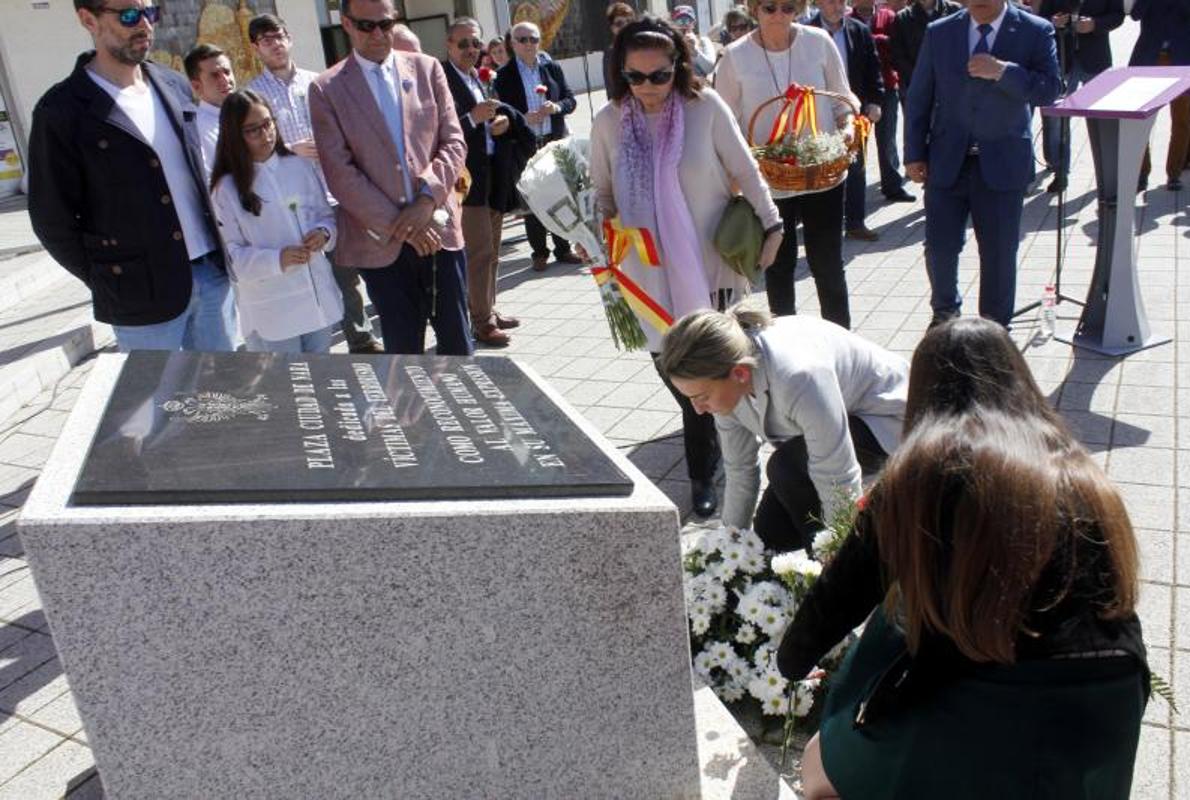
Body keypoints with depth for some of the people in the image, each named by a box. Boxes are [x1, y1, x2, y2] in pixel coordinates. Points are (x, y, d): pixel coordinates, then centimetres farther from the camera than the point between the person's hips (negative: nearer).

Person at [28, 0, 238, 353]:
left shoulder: (174, 86, 7)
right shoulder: (62, 111, -10)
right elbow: (52, 219, -5)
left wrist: (218, 247, 10)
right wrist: (109, 281, -2)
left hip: (213, 273, 5)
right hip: (144, 295, -5)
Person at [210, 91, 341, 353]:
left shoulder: (300, 167, 3)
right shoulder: (228, 188, -7)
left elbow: (327, 215, 12)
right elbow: (230, 256, -10)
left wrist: (324, 233, -11)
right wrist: (277, 259, -24)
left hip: (318, 296, 4)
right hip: (271, 310, -4)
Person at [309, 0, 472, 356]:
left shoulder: (427, 68, 7)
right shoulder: (327, 89, -1)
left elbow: (454, 142, 4)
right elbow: (340, 173, -7)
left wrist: (428, 198, -12)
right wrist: (399, 225, -11)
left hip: (438, 227, 2)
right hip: (381, 240, -2)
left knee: (456, 339, 9)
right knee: (403, 347, 6)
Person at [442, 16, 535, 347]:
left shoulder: (479, 79, 13)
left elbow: (496, 110, 20)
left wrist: (505, 120, -1)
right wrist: (474, 118, -29)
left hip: (494, 178, 9)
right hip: (469, 179, -9)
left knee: (491, 251, 16)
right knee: (479, 252, -6)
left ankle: (488, 310, 28)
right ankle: (482, 323, 2)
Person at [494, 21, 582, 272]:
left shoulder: (552, 68, 8)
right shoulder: (504, 75, -1)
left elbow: (571, 100, 8)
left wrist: (557, 107, -12)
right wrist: (523, 119, -20)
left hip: (555, 141, 3)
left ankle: (563, 248, 18)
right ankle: (539, 252, 12)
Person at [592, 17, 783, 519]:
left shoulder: (705, 107, -9)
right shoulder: (609, 122, -2)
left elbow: (744, 170, 0)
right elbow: (602, 193, 9)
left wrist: (771, 223, 0)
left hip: (712, 265, -2)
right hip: (652, 274, 2)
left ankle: (703, 475, 17)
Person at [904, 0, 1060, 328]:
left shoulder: (1036, 32, -2)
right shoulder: (939, 33, 4)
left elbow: (1049, 89, -11)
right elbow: (919, 98, 6)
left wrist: (1002, 71, -23)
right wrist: (914, 154, 2)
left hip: (1003, 163, -1)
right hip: (946, 162, 1)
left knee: (999, 253, 5)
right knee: (940, 248, 4)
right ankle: (944, 309, 32)